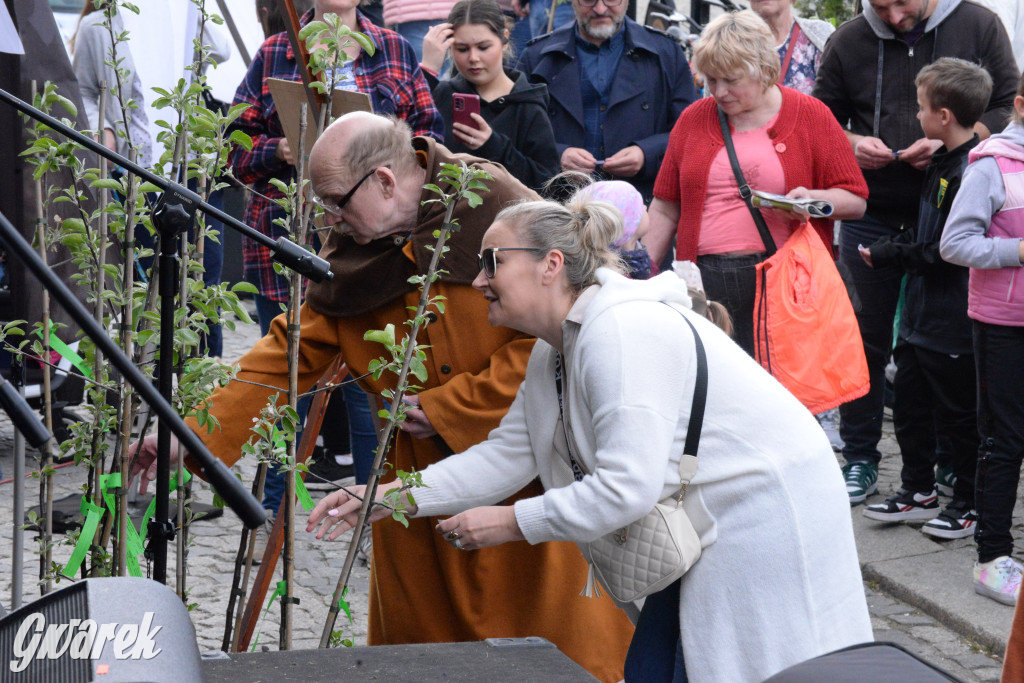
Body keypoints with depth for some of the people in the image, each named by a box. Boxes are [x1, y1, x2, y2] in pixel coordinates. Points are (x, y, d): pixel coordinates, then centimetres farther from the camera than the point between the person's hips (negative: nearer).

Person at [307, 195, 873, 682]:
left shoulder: (623, 333, -25)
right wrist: (391, 497, 1)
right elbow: (508, 453, 10)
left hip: (766, 518, -10)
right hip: (704, 527, 10)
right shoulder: (555, 350, 9)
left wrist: (511, 522, -19)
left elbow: (626, 488, -29)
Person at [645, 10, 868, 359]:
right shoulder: (693, 119, 14)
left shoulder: (811, 115, 5)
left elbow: (855, 201, 5)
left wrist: (812, 198, -15)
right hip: (703, 284, 2)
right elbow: (666, 208, 17)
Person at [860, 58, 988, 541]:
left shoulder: (972, 171, -22)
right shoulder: (941, 162, 10)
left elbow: (948, 252, -23)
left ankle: (969, 504, 17)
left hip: (953, 324, -9)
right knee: (909, 405, 17)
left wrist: (889, 256, -13)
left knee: (958, 414, 4)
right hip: (921, 315, 10)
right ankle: (918, 491, 30)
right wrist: (889, 247, 4)